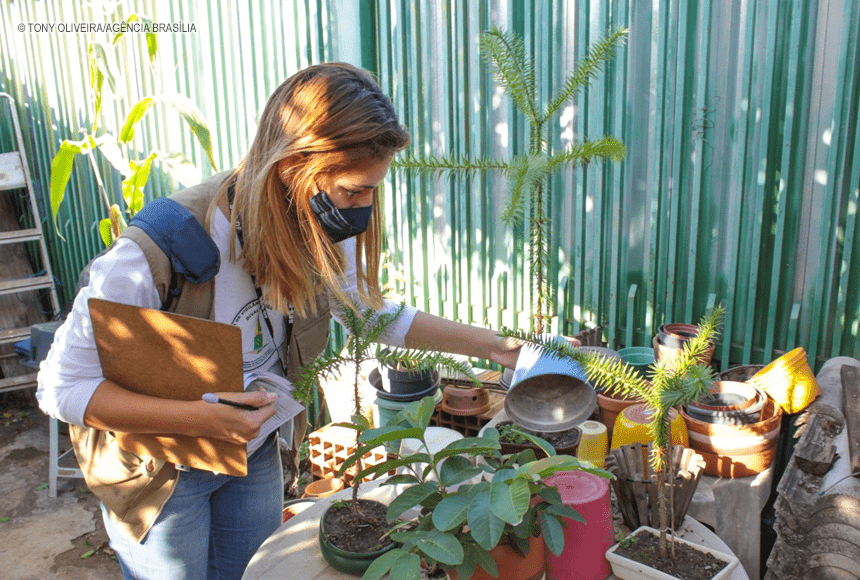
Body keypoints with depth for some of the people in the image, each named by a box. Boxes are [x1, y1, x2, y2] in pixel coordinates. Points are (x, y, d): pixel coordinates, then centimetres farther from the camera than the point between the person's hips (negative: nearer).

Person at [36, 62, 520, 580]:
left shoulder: (322, 235, -18)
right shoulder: (158, 255, -36)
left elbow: (376, 313, 1)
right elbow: (63, 387, -25)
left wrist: (491, 345, -4)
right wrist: (200, 418, -38)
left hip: (255, 450, 5)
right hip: (160, 470, -5)